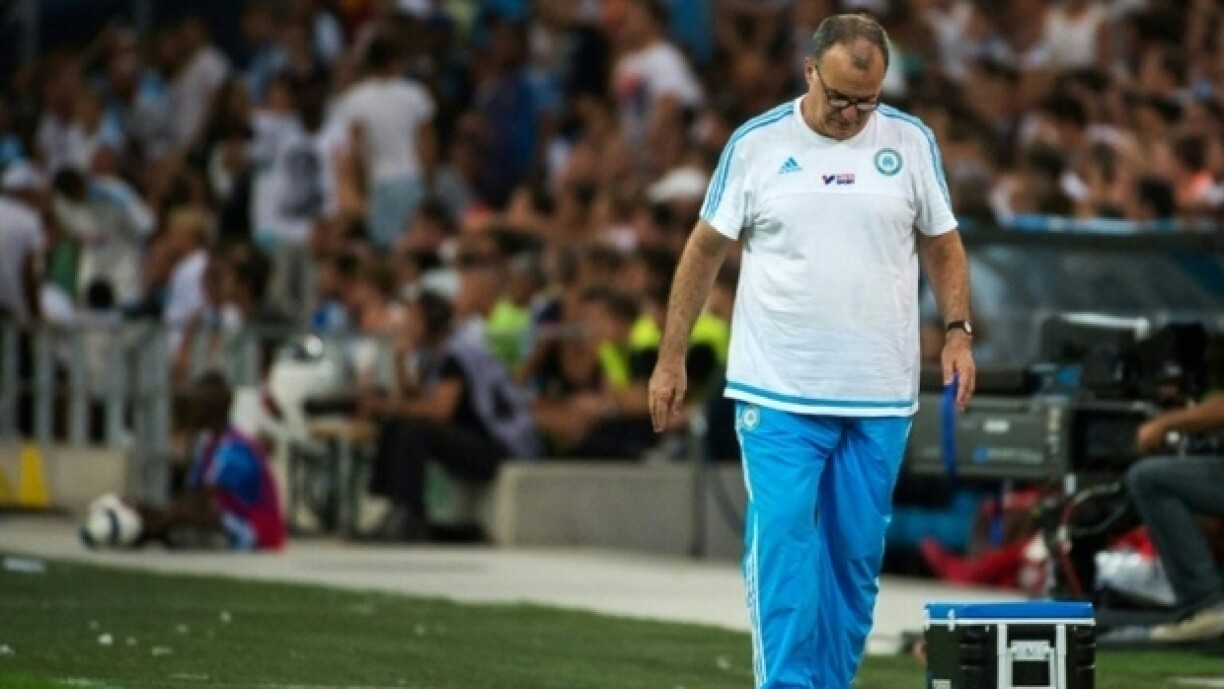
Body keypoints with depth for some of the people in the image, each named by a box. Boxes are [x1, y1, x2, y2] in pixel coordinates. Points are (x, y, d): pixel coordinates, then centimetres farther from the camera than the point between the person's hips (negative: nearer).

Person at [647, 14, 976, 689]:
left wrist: (958, 332, 0)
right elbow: (705, 249, 5)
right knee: (781, 544, -11)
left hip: (880, 396, 2)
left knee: (857, 553, 7)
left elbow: (941, 243, 13)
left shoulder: (910, 141, 4)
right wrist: (671, 357, 3)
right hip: (778, 392, -2)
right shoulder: (757, 144, -1)